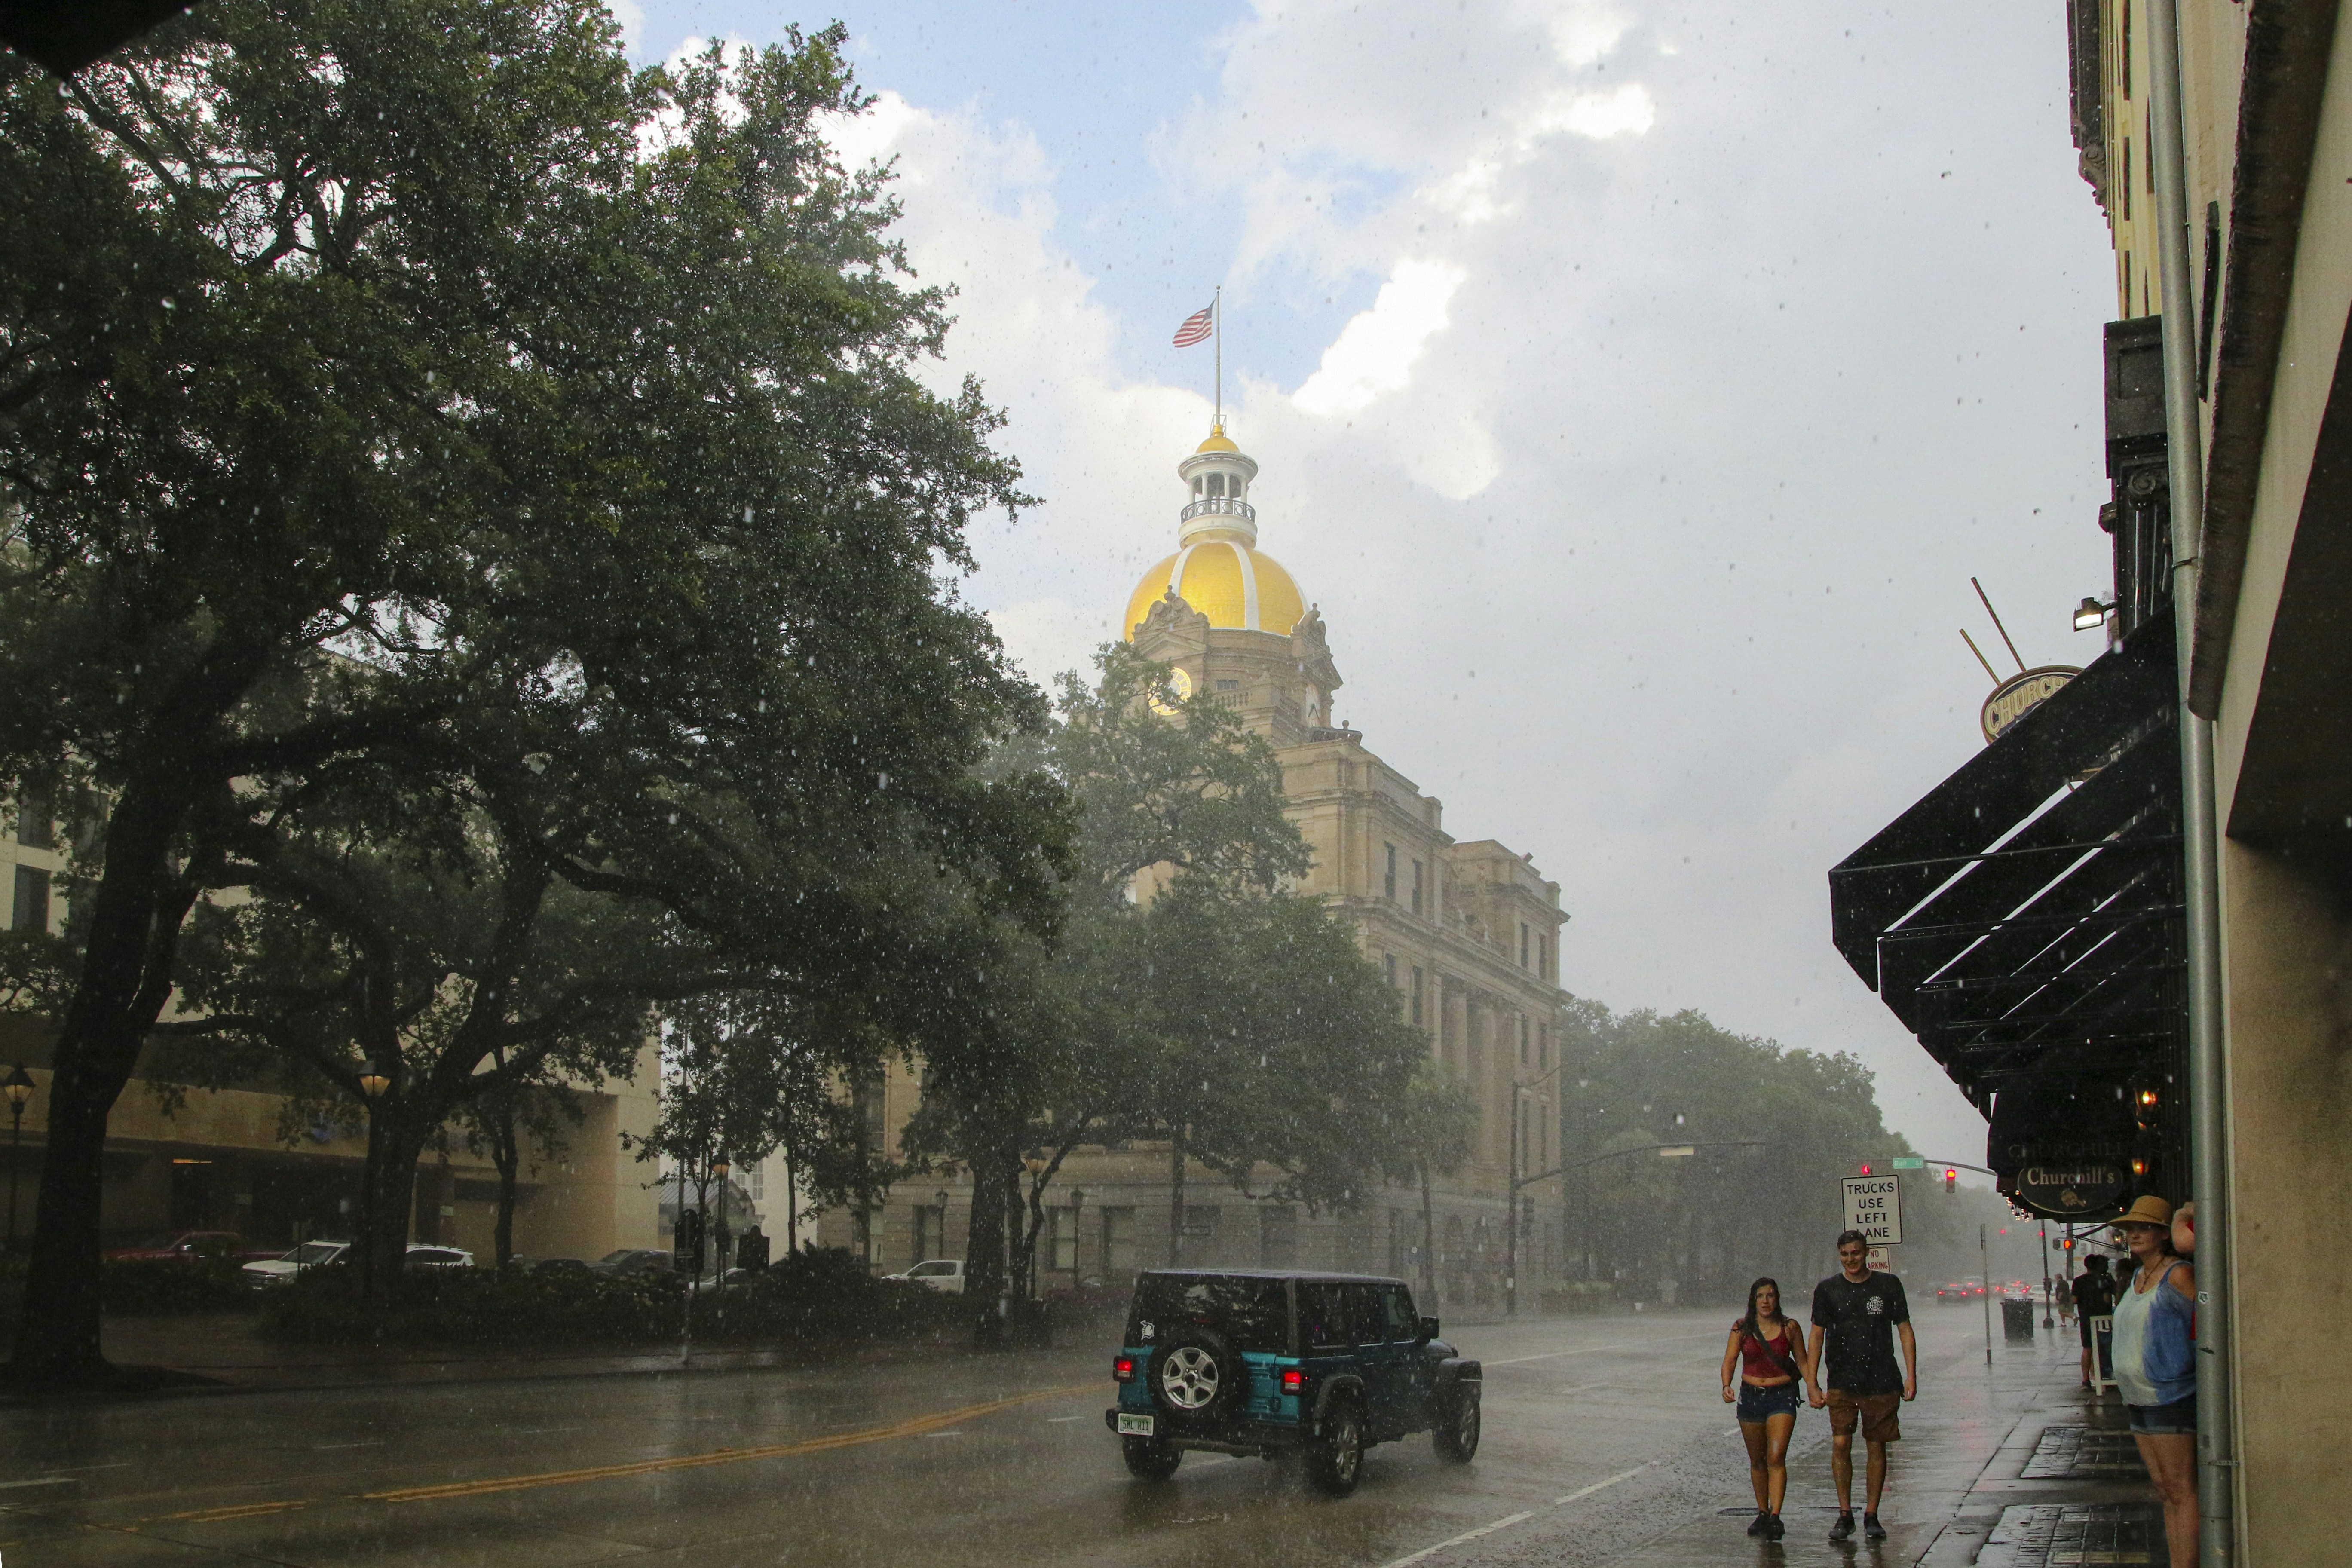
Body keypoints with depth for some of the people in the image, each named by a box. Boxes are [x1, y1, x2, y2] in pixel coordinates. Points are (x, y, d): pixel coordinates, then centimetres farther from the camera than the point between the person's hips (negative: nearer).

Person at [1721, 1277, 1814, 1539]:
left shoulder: (1789, 1327, 0)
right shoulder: (1742, 1328, 1)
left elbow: (1802, 1361, 8)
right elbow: (1730, 1360, -3)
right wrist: (1726, 1386, -20)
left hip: (1782, 1396, -2)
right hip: (1751, 1396, 2)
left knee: (1776, 1458, -14)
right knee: (1757, 1460, 11)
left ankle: (1775, 1518, -16)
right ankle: (1763, 1513, 25)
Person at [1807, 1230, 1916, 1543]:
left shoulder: (1888, 1285, 3)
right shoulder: (1827, 1290, 3)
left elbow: (1906, 1332, 6)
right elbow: (1816, 1338, 6)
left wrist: (1911, 1377, -1)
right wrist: (1813, 1384, 0)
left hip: (1882, 1382, 0)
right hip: (1842, 1382, 0)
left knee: (1877, 1447, 4)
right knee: (1840, 1444, -10)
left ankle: (1872, 1516, 15)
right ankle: (1845, 1514, 2)